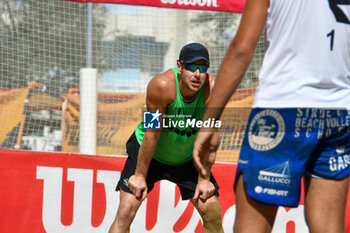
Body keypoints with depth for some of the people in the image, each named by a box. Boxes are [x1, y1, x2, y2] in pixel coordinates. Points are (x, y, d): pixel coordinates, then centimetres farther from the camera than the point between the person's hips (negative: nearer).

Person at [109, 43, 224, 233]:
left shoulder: (212, 89, -24)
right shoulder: (162, 85, -31)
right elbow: (152, 133, -25)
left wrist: (204, 179, -14)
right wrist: (140, 175, -19)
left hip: (187, 156, 3)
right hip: (149, 152, -3)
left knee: (213, 214, -4)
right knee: (125, 212, -14)